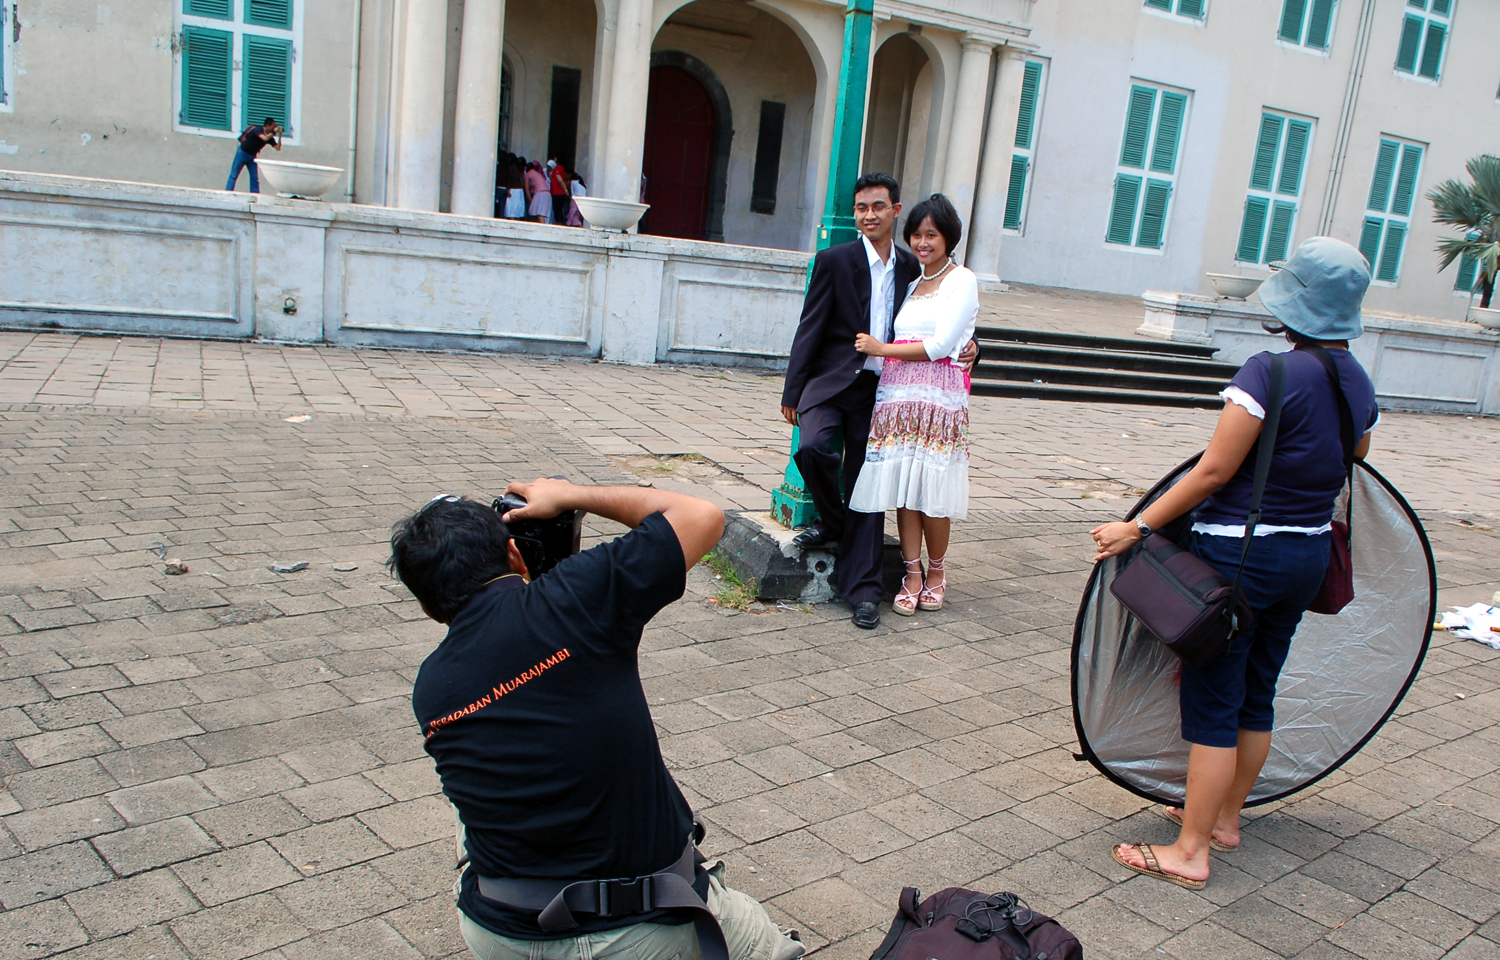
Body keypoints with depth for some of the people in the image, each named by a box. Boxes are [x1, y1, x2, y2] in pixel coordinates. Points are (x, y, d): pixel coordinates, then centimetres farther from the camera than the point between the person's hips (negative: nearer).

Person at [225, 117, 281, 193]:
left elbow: (278, 148, -10)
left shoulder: (270, 137, -4)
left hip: (252, 156, 6)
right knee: (234, 175, -3)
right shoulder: (257, 130, -22)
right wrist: (274, 132, -32)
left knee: (255, 178, 0)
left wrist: (280, 136, -17)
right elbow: (265, 138, -40)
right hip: (242, 153, -6)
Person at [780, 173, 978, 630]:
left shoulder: (912, 267, 9)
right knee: (812, 447, -28)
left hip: (880, 389, 3)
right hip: (833, 381, -2)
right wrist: (793, 392, -5)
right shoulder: (834, 260, -2)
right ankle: (833, 521, 3)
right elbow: (810, 329, -2)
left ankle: (862, 589, 9)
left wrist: (964, 347, 0)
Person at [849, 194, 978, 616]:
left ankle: (936, 574, 14)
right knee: (903, 488, 1)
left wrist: (882, 349, -2)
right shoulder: (912, 282, 21)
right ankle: (912, 577, 9)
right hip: (897, 392, 6)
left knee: (931, 490, -4)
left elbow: (940, 346, -8)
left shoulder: (962, 280, 0)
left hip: (939, 395, -5)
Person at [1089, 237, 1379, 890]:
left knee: (1212, 703, 1)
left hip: (1240, 555, -8)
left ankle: (1190, 851, 9)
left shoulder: (1271, 372, -20)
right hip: (1309, 555, 8)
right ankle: (1225, 817, 35)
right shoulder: (1359, 384, 3)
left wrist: (1139, 526, -14)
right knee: (1257, 694, 19)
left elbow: (1214, 472, -21)